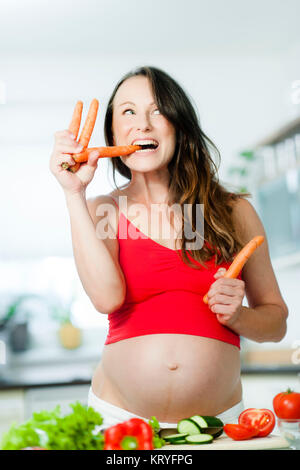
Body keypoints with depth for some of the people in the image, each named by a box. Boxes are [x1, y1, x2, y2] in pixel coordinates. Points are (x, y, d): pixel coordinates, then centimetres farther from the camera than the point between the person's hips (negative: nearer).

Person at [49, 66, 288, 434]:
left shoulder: (235, 212, 2)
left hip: (217, 416, 1)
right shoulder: (102, 213, 2)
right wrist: (74, 193, -16)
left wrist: (236, 314, -11)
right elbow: (107, 296, -18)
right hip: (119, 417, 0)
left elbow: (276, 319, 10)